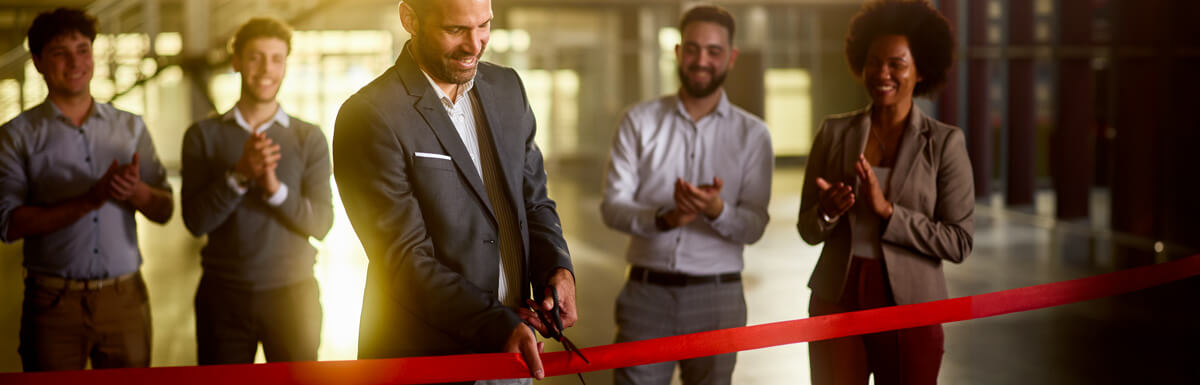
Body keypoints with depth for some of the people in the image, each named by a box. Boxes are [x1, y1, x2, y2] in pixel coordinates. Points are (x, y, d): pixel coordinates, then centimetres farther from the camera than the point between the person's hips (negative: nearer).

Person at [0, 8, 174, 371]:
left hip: (125, 298, 3)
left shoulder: (130, 127, 12)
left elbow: (164, 211, 9)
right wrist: (90, 199, -18)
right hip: (54, 301, -2)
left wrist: (136, 191, -14)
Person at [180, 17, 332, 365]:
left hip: (291, 293, 0)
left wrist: (275, 188, -20)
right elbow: (196, 221, -6)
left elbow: (321, 223, -4)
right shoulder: (203, 136, 4)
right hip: (223, 294, 0)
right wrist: (239, 174, -20)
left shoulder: (309, 138, 4)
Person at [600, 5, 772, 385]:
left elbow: (754, 227, -3)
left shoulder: (752, 134, 3)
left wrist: (716, 210, -25)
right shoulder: (640, 121, 4)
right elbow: (612, 206, -3)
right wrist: (663, 219, -23)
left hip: (716, 296, 0)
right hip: (646, 292, 0)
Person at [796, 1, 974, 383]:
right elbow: (807, 230, 7)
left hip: (908, 307, -1)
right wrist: (828, 212, -15)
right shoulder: (834, 133, 3)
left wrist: (887, 211, -18)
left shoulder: (945, 142, -3)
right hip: (837, 300, 2)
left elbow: (959, 242, -8)